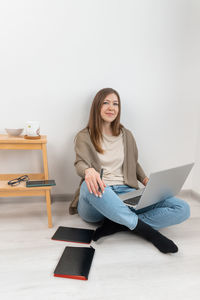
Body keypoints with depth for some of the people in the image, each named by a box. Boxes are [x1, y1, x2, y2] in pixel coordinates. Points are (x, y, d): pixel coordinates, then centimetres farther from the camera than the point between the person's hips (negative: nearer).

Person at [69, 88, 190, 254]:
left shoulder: (126, 135, 17)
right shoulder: (84, 136, 6)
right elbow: (80, 163, -9)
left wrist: (147, 181, 3)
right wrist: (89, 171, -34)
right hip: (98, 195, -3)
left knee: (183, 209, -15)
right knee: (89, 185, -42)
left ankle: (118, 225, -22)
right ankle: (148, 232, -28)